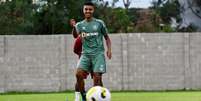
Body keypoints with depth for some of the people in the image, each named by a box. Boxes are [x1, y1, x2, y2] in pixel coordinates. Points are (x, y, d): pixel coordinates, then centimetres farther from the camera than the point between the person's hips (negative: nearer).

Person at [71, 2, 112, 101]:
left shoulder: (99, 23, 6)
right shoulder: (80, 25, 9)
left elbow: (107, 37, 14)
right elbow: (76, 35, -11)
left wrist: (109, 49, -1)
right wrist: (74, 28, -32)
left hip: (98, 53, -2)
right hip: (86, 53, 2)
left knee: (97, 77, -12)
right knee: (79, 73, -19)